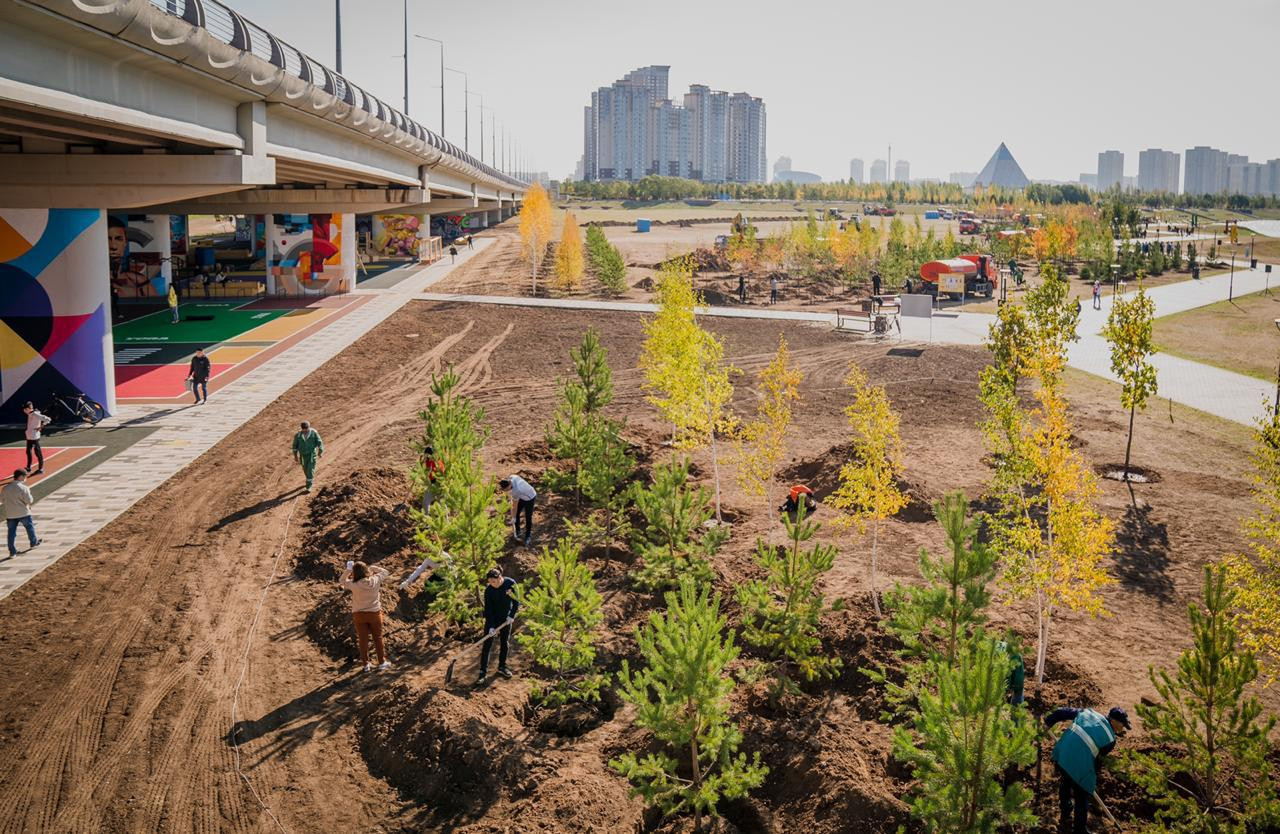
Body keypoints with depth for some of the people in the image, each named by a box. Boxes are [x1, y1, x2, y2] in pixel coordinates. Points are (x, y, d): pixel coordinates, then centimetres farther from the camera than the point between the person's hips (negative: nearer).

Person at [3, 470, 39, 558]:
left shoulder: (5, 488, 1)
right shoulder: (23, 488, -16)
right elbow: (29, 501, -17)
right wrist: (28, 492, 1)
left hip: (10, 514, 4)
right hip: (23, 513, -4)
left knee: (12, 532, 7)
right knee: (30, 527, 21)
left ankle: (12, 551, 5)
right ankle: (33, 542, 38)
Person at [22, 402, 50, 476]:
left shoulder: (36, 415, -19)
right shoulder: (30, 415, 8)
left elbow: (47, 419, -25)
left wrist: (41, 427, -20)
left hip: (34, 437, -10)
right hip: (29, 437, 10)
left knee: (38, 453, -2)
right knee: (28, 452, 19)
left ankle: (41, 469, 5)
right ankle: (28, 468, 32)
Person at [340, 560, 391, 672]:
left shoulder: (354, 585, -19)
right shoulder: (375, 580, -14)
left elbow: (342, 581, 0)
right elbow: (384, 571, 6)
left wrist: (348, 570, -3)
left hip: (359, 615, -1)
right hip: (374, 613, 1)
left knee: (363, 639, 11)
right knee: (378, 638, 14)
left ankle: (366, 664, 19)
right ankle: (382, 662, 20)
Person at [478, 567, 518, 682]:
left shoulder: (511, 583, -16)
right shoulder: (488, 590, -19)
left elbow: (516, 600, -5)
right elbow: (488, 609, -16)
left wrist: (512, 616, -11)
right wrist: (491, 627, -21)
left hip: (506, 619, 2)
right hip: (492, 618, -2)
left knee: (505, 643, 10)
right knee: (487, 644, -6)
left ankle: (502, 667, 26)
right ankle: (483, 671, -3)